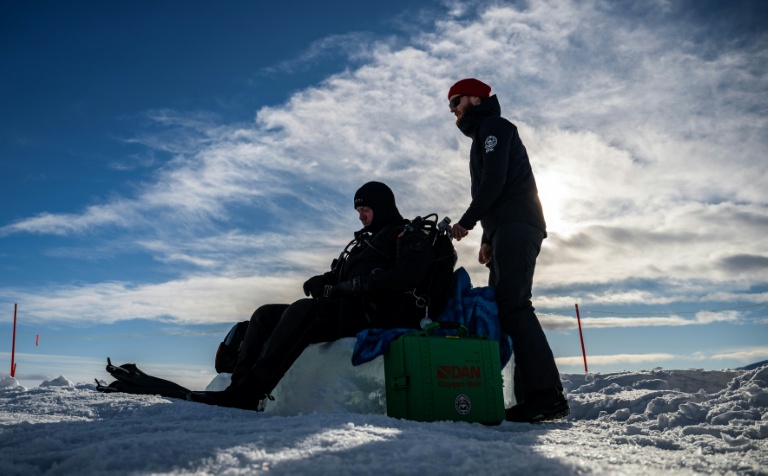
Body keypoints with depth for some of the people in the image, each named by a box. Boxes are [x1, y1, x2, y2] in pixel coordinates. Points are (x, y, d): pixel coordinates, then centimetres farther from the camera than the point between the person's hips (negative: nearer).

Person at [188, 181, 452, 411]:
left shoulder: (409, 237, 6)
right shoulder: (363, 242, 33)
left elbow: (407, 276, -15)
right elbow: (337, 277, 27)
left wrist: (348, 287, -15)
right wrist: (322, 281, 1)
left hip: (374, 314, -9)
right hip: (346, 310, 9)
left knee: (303, 309, -33)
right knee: (266, 314, -2)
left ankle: (250, 392, -38)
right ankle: (239, 384, -17)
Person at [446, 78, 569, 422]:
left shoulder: (494, 127, 3)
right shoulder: (483, 137, 31)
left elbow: (494, 181, -12)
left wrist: (466, 222, -8)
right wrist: (487, 239, 18)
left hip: (516, 226, -10)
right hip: (508, 230, 10)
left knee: (512, 304, -20)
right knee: (501, 305, 1)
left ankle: (547, 393, -25)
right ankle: (533, 396, -4)